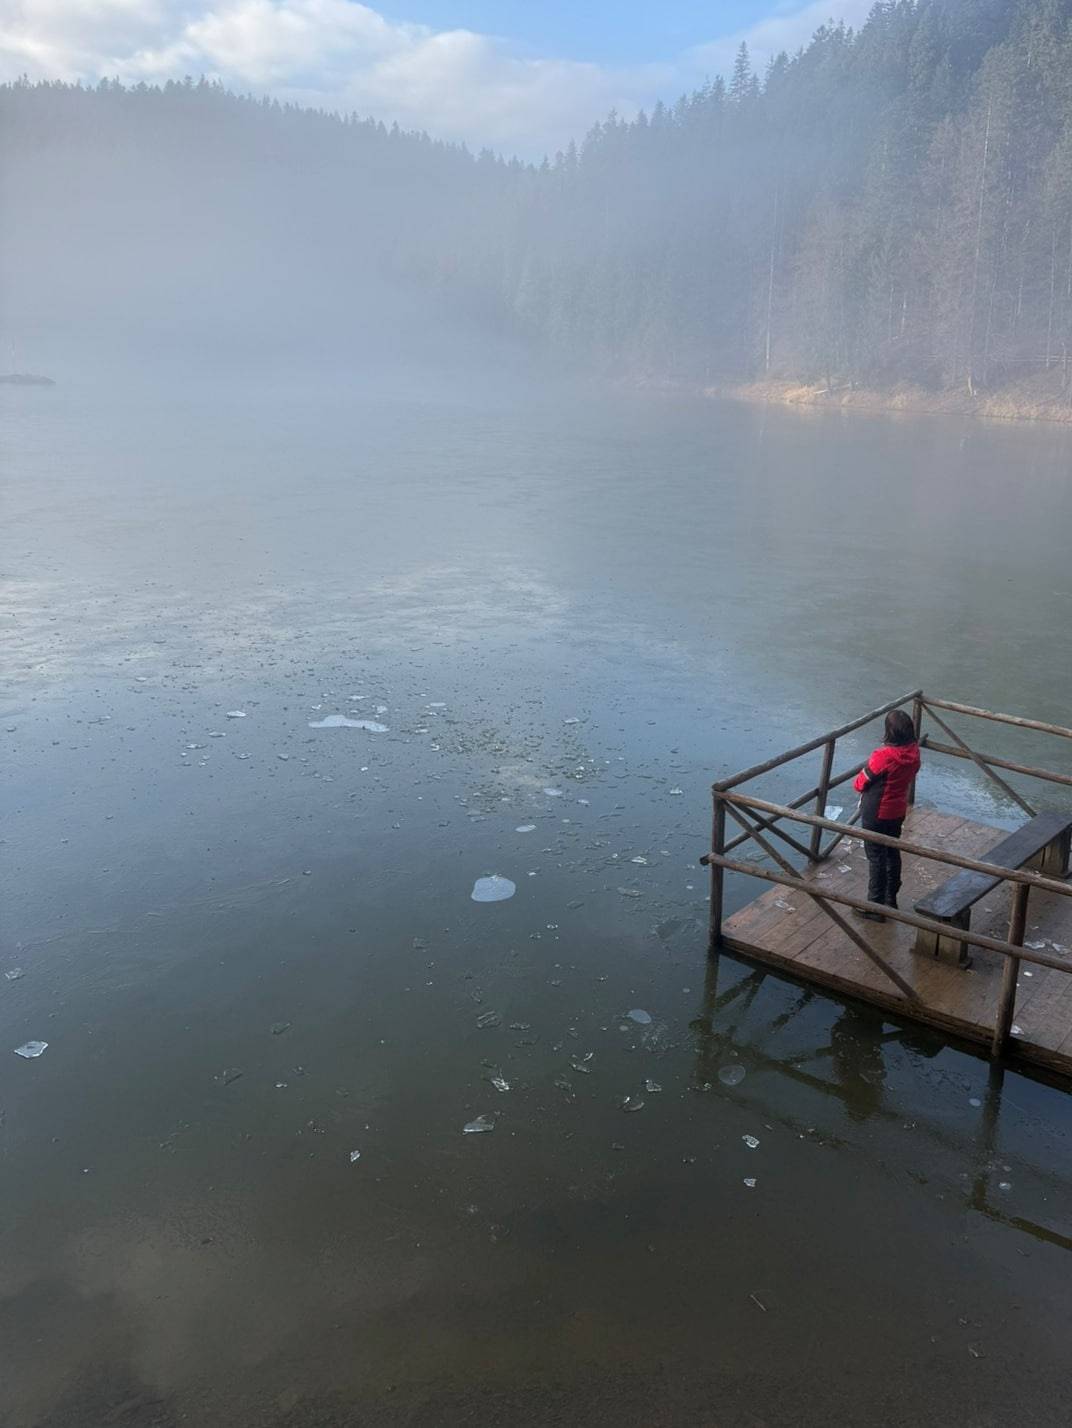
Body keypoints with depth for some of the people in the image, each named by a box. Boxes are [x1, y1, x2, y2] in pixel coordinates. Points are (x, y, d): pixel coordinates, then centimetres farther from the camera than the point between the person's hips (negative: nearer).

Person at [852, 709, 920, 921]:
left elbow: (860, 784, -17)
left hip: (877, 814, -7)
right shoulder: (914, 751, -7)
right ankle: (891, 900, 34)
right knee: (893, 853, 20)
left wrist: (858, 784, 4)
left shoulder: (884, 756, -29)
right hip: (898, 811, 7)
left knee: (876, 858, 5)